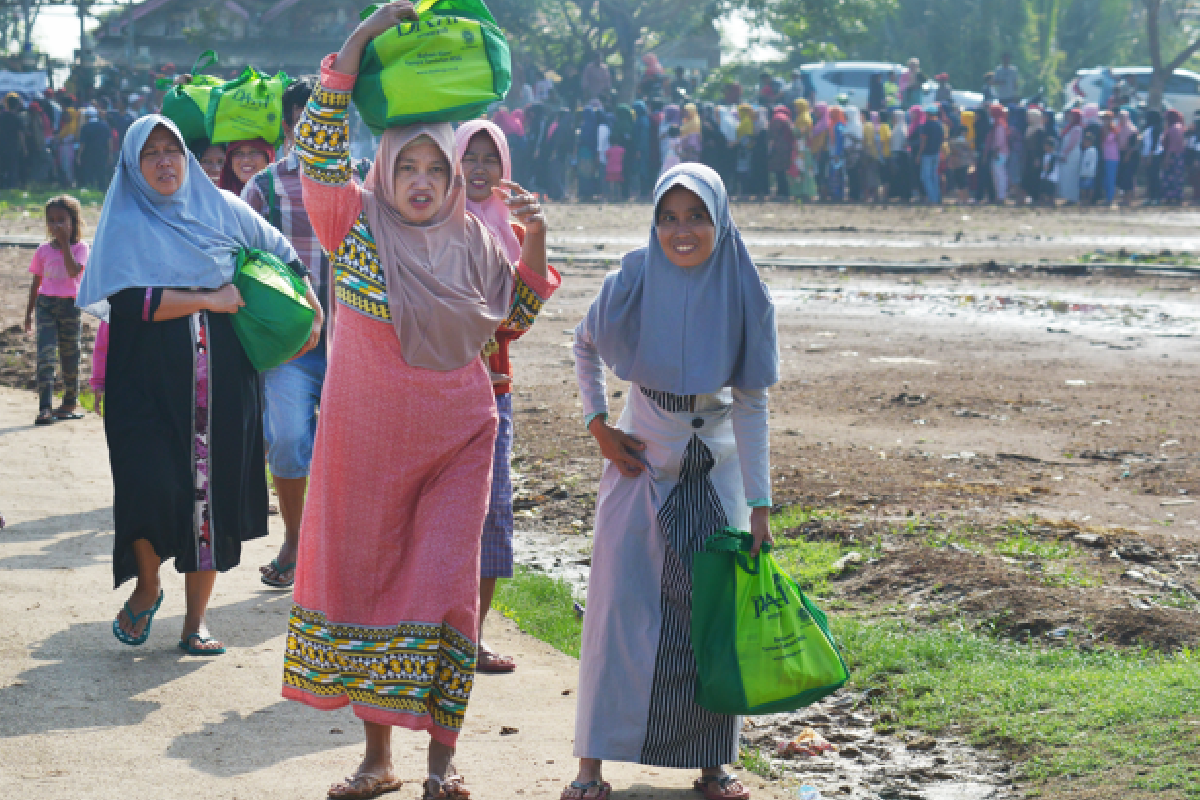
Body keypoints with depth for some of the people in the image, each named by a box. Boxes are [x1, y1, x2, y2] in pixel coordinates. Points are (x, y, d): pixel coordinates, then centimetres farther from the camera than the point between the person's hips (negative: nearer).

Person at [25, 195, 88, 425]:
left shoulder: (80, 247, -1)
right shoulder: (43, 250, 8)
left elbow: (74, 271, -20)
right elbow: (37, 282, 15)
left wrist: (64, 243, -20)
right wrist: (29, 312, 15)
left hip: (70, 304, -2)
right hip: (46, 303, 2)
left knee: (69, 355, 8)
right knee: (45, 354, -11)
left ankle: (70, 403, 25)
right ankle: (45, 408, -18)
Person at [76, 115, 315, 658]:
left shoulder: (220, 209, 7)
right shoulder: (124, 223, -1)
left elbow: (284, 255, 21)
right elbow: (127, 301, -15)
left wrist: (311, 314, 16)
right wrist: (211, 299, -13)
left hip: (220, 381, 3)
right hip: (147, 381, -2)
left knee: (212, 491, 2)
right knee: (152, 488, -15)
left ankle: (196, 619, 13)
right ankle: (147, 587, 14)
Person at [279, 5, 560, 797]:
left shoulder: (472, 241, 3)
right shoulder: (358, 223, -4)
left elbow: (513, 317, 15)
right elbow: (320, 145, -16)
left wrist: (536, 242, -1)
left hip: (454, 439, 1)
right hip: (366, 437, -1)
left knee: (444, 585, -2)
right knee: (364, 580, 5)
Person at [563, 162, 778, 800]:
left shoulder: (744, 296, -11)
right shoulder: (632, 285, -12)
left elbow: (751, 404, -9)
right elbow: (584, 347, 9)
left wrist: (759, 502, -11)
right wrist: (598, 425, 1)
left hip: (717, 471, 1)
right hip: (641, 461, -1)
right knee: (621, 602, -5)